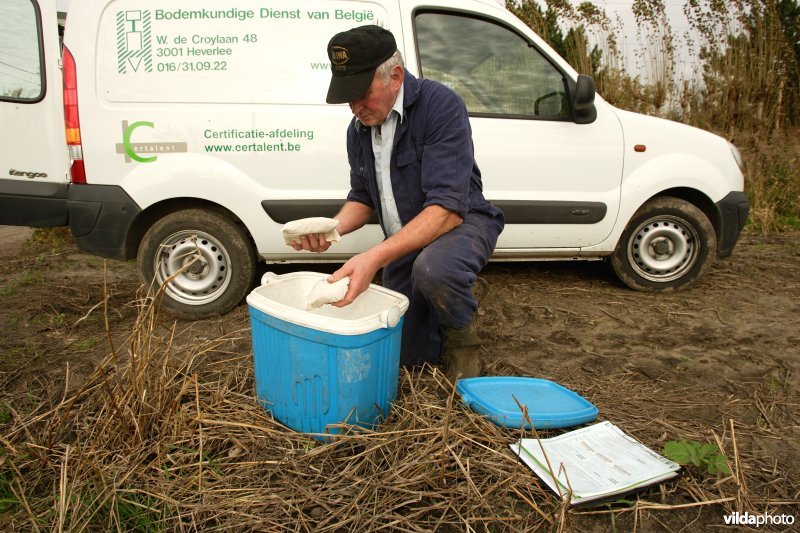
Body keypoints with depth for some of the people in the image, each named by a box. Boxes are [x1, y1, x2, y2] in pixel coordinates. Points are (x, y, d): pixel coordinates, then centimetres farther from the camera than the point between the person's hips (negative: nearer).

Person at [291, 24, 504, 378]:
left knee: (433, 269, -40)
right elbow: (362, 199, 10)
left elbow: (447, 209, -31)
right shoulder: (359, 128, 1)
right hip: (403, 242, 6)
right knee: (406, 354, 4)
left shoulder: (440, 106, -23)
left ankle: (463, 339, -8)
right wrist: (334, 227, -14)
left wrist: (375, 257, -42)